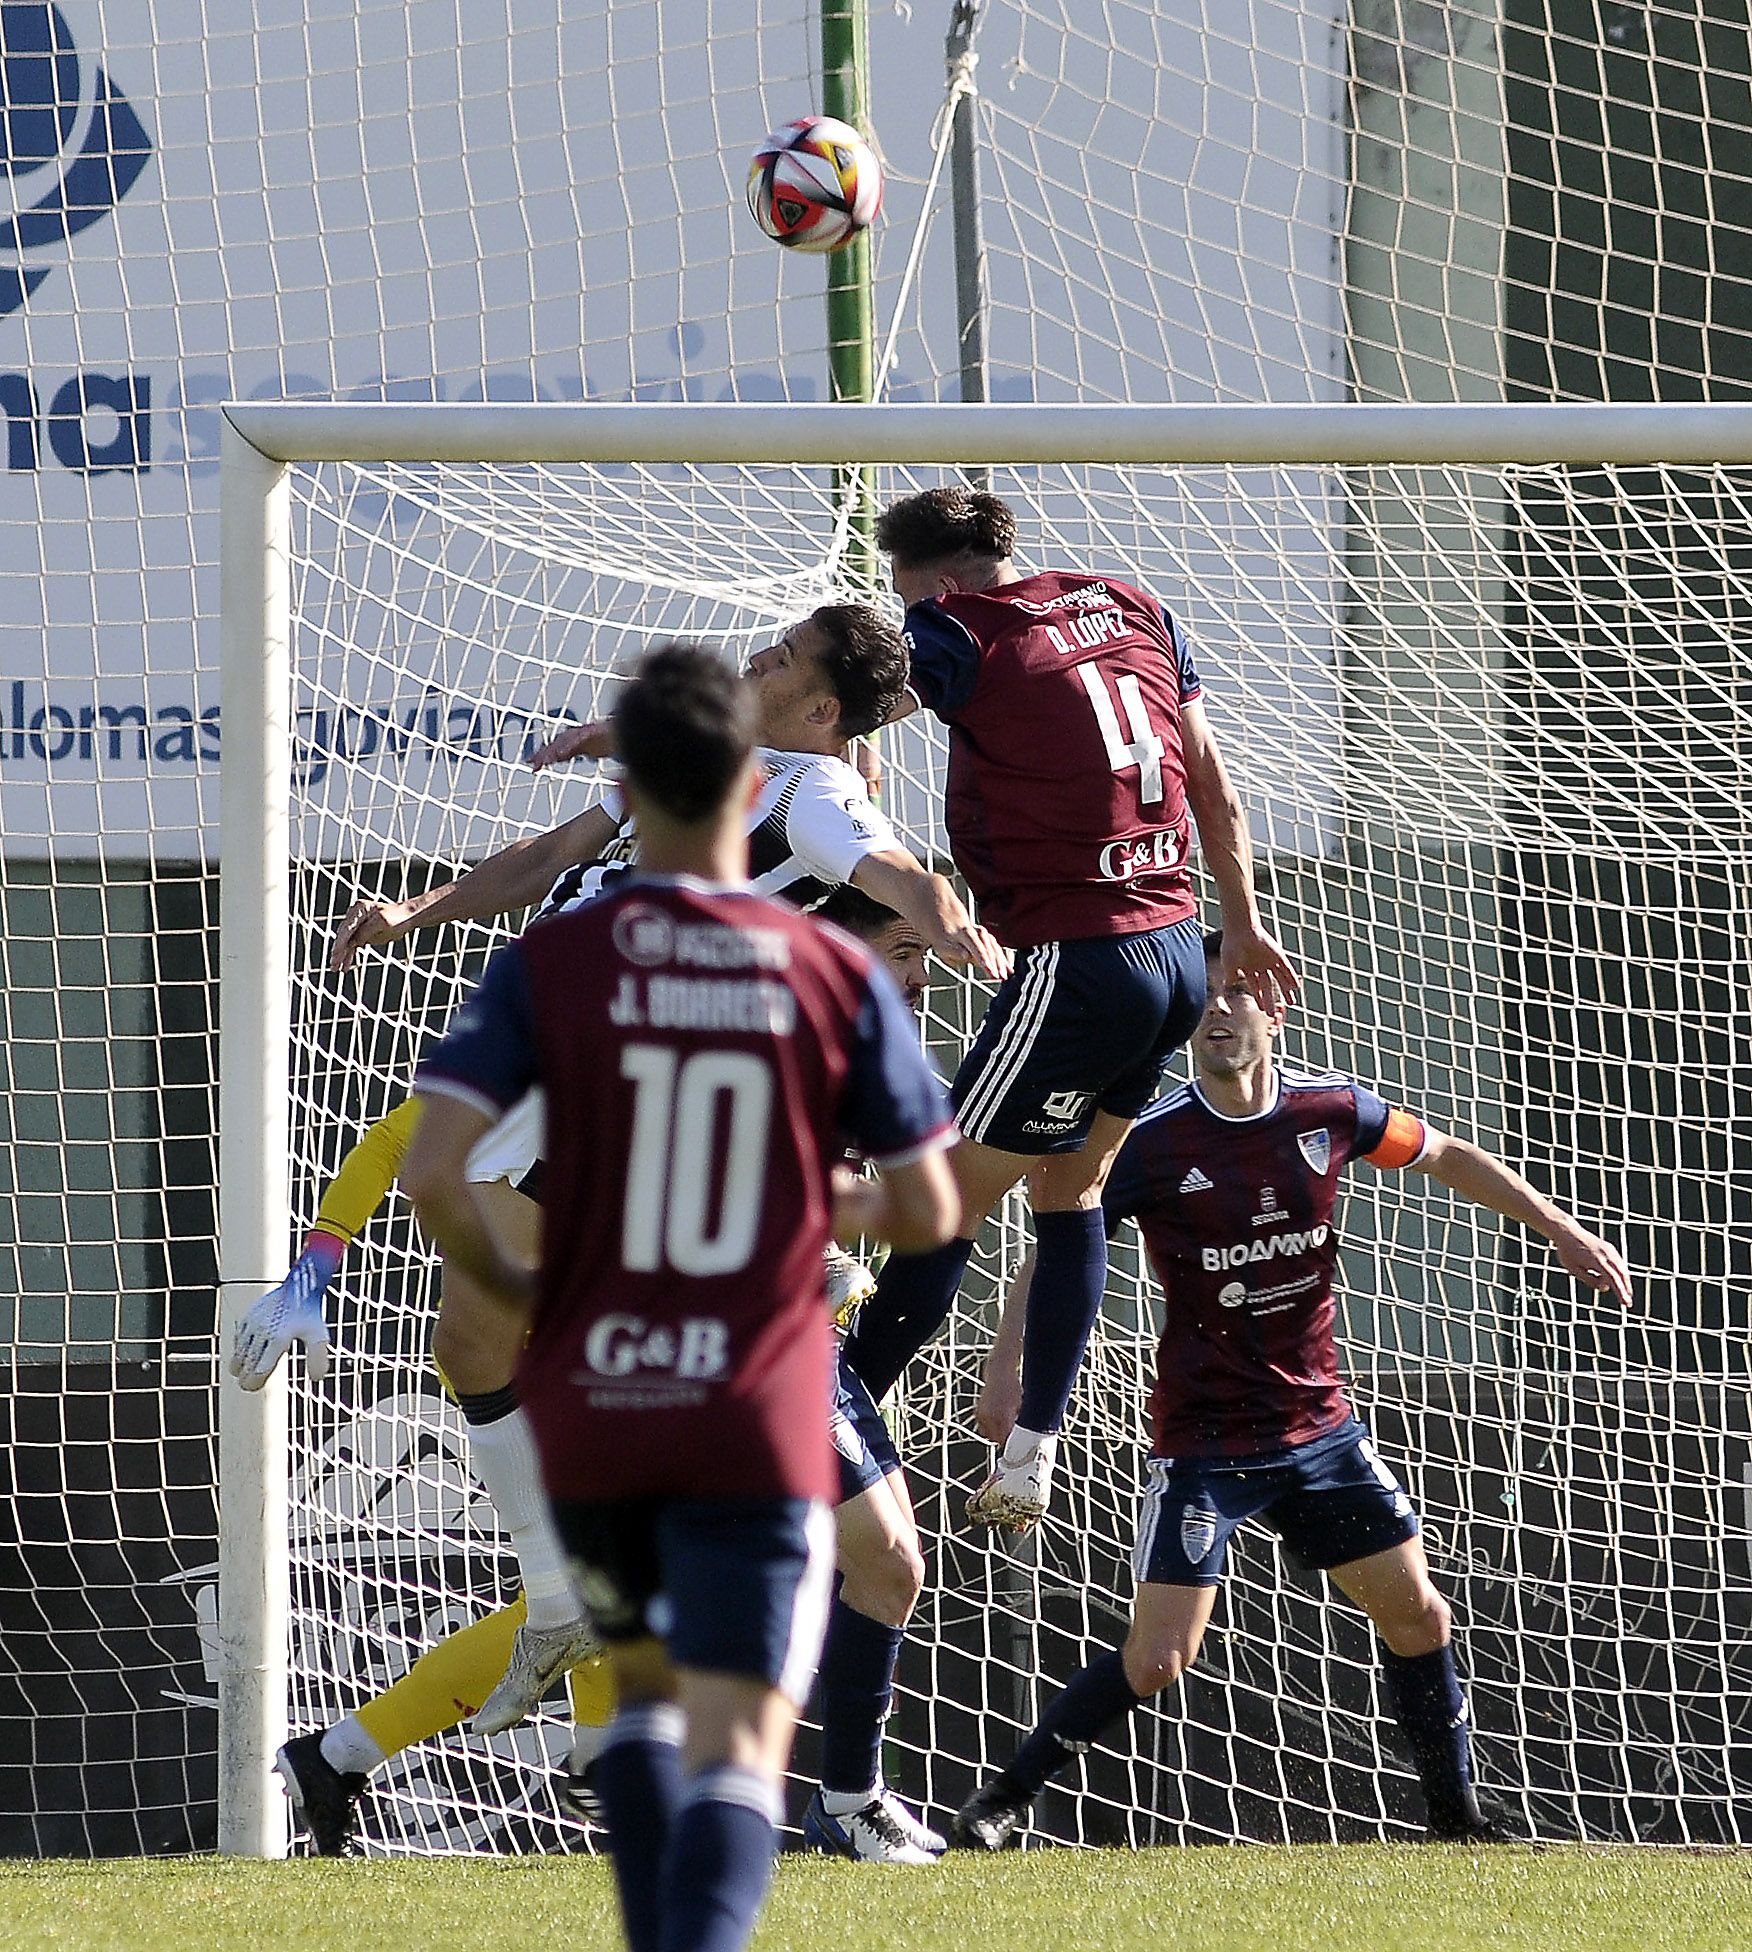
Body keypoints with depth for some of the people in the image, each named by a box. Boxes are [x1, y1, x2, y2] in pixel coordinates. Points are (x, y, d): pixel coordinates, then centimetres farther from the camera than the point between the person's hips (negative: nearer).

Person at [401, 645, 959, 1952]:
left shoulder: (549, 966, -3)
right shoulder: (838, 977, -3)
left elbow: (432, 1172, -13)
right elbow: (929, 1215, 2)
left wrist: (497, 1290, 7)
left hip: (591, 1406, 2)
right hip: (759, 1419, -2)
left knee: (644, 1685, 26)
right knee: (739, 1748, -6)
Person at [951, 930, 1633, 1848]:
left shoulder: (1331, 1110, -4)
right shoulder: (1154, 1142, -14)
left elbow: (1445, 1156, 15)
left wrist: (1563, 1231, 17)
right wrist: (1006, 1368, -23)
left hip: (1319, 1423, 4)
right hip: (1202, 1442, -4)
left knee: (1417, 1614, 4)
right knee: (1156, 1659, -11)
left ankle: (1459, 1817, 21)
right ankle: (1004, 1798, 3)